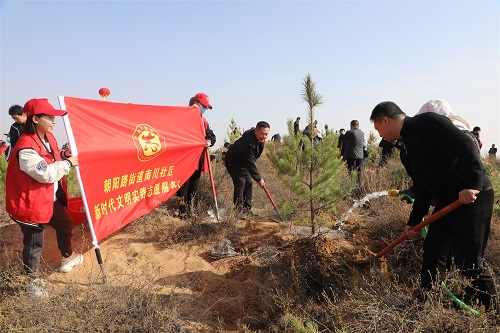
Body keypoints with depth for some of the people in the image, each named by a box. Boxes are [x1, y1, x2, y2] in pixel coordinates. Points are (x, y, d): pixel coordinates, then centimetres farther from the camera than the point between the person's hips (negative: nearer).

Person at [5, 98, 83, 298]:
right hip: (32, 202, -9)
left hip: (52, 198, 9)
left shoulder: (48, 137, 3)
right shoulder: (26, 148, -27)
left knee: (66, 224, 24)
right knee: (34, 243, 5)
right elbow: (46, 174, -29)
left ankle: (67, 257, 48)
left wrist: (62, 155, -2)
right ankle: (32, 282, 25)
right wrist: (68, 163, -18)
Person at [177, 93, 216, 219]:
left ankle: (188, 212, 23)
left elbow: (211, 136, 18)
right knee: (184, 185, -6)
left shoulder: (203, 121, 19)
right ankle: (183, 213, 1)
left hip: (198, 159, 8)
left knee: (193, 187, 13)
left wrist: (209, 141, -5)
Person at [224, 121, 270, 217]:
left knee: (248, 183, 5)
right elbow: (249, 163, -34)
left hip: (243, 162, 9)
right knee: (240, 182, -19)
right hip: (233, 162, -9)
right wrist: (258, 178, -27)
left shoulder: (260, 139, -8)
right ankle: (239, 210, -15)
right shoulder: (248, 142, -37)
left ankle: (247, 209, 12)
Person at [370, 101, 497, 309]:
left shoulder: (427, 122, -10)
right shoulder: (407, 148, 16)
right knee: (432, 253, 14)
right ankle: (424, 302, 29)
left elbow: (465, 145, -20)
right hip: (446, 201, 10)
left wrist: (472, 185, -26)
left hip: (472, 196, -9)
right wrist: (414, 222, 19)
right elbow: (422, 187, 19)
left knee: (470, 261, -7)